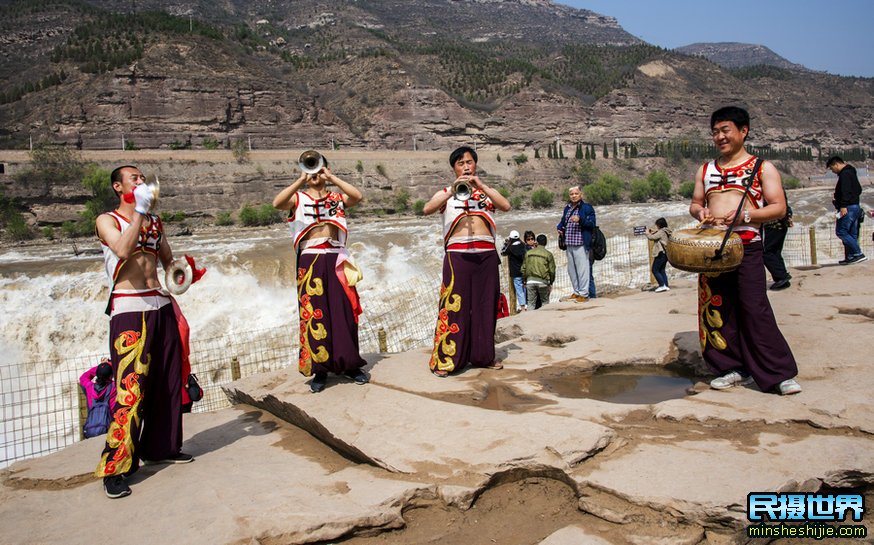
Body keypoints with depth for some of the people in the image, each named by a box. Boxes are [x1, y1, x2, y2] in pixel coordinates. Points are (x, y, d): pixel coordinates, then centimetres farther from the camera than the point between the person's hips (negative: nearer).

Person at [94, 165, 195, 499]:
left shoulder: (155, 221, 19)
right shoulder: (107, 220, 2)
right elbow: (124, 250, -18)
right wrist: (139, 210, -18)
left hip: (161, 305, 6)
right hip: (128, 309, -6)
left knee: (167, 380, 9)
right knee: (131, 387, -11)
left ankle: (161, 447, 23)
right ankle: (115, 468, -4)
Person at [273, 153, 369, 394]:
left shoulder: (337, 197, 12)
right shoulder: (298, 198, 8)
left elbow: (357, 196, -10)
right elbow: (277, 203, -15)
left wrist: (331, 177, -12)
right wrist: (301, 180, -19)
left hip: (336, 260, 2)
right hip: (310, 261, -1)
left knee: (344, 313, 4)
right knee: (314, 315, 0)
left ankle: (349, 365, 17)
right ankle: (319, 370, 10)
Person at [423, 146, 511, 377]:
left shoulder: (487, 191, 19)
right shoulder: (446, 192, 14)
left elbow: (506, 206, -2)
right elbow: (427, 209, -7)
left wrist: (482, 187, -11)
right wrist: (453, 191, -18)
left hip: (486, 254, 3)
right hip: (457, 254, -2)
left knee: (485, 305, 6)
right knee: (454, 305, -5)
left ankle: (483, 356, 18)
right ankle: (445, 360, 1)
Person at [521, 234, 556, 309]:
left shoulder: (528, 253, 6)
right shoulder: (548, 254, -2)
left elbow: (523, 268, 7)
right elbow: (552, 270, -2)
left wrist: (525, 280, 17)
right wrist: (551, 283, 9)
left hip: (530, 281, 2)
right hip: (543, 281, -2)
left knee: (531, 303, 6)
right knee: (545, 302, 9)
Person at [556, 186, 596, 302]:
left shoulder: (587, 207, -3)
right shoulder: (567, 208, 16)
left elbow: (592, 223, -9)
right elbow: (563, 221, 27)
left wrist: (580, 220, -22)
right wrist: (559, 228, 7)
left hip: (581, 244, -7)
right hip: (569, 244, 7)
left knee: (582, 269, -6)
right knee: (571, 270, 12)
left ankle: (584, 294, -2)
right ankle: (577, 292, 23)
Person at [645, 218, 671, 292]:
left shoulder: (661, 232, -14)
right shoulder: (665, 232, 14)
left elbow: (651, 237, -16)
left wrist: (647, 232, 1)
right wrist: (654, 231, 16)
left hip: (661, 253, -10)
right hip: (665, 253, 10)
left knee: (655, 270, -5)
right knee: (662, 270, 13)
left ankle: (662, 285, -9)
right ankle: (666, 286, 10)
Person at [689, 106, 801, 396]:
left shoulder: (763, 167, 4)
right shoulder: (705, 170, 17)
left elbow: (779, 207, -1)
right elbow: (695, 203, 22)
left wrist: (746, 215, -18)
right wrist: (699, 211, -2)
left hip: (747, 246, -5)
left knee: (755, 309, -9)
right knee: (717, 308, 5)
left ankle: (780, 372, 1)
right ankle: (734, 368, 17)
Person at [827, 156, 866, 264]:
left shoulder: (845, 174, -11)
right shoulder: (851, 172, 22)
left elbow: (846, 191, -22)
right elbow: (859, 190, 29)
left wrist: (843, 206, -26)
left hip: (848, 208, -10)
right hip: (855, 206, 10)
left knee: (841, 232, -11)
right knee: (851, 234, 9)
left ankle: (858, 254, -15)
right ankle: (850, 257, 10)